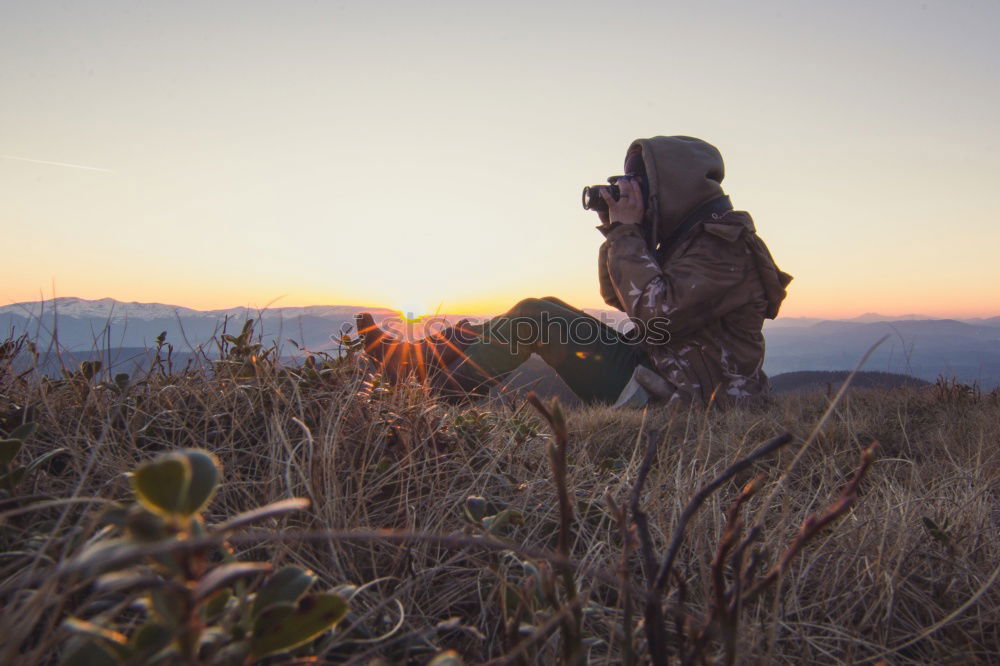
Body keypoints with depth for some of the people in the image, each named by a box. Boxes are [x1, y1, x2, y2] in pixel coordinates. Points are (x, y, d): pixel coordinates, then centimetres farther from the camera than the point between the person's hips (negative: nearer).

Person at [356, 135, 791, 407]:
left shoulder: (723, 244, -15)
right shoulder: (692, 234, 15)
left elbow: (656, 311, -26)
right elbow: (618, 296, 15)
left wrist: (627, 232, -18)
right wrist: (617, 232, 0)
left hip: (681, 394, -9)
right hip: (658, 369, 9)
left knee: (535, 316, -16)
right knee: (541, 311, 6)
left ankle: (429, 378, -1)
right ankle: (419, 359, 7)